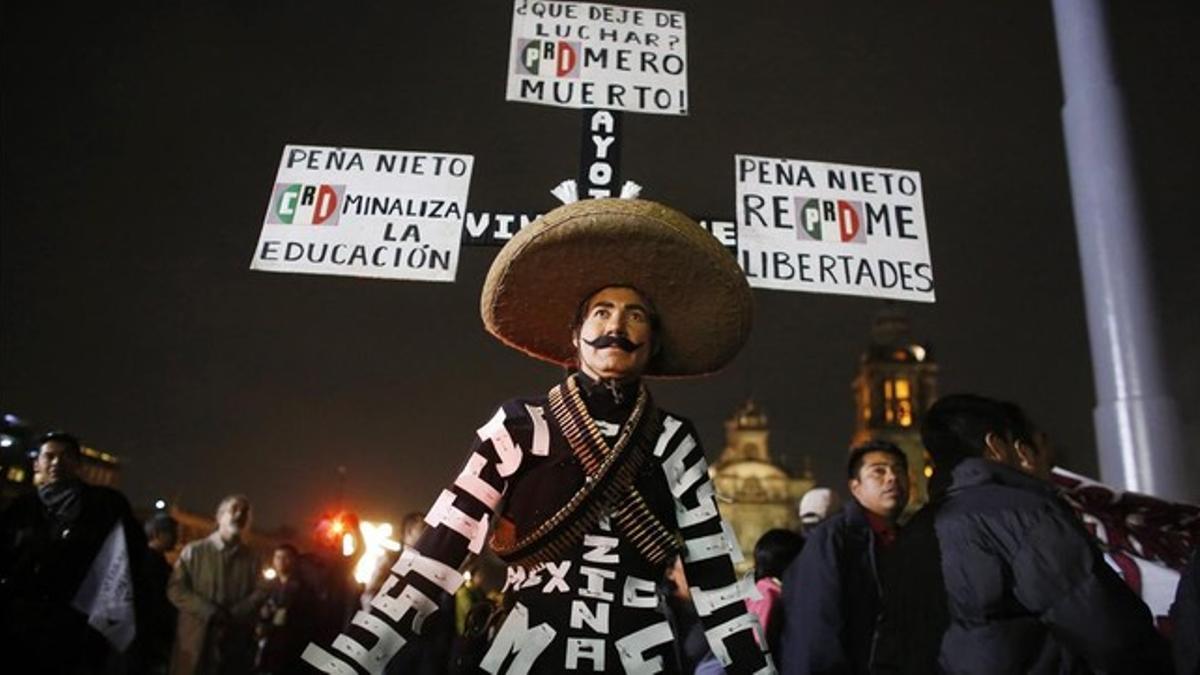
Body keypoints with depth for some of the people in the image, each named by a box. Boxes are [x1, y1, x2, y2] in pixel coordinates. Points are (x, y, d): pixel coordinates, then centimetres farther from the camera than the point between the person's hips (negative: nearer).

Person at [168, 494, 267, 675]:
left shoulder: (252, 559, 12)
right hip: (195, 642, -1)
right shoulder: (193, 551, 7)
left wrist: (233, 615, -14)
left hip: (235, 646, 1)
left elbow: (259, 595, 4)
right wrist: (210, 612, -12)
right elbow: (175, 589, 0)